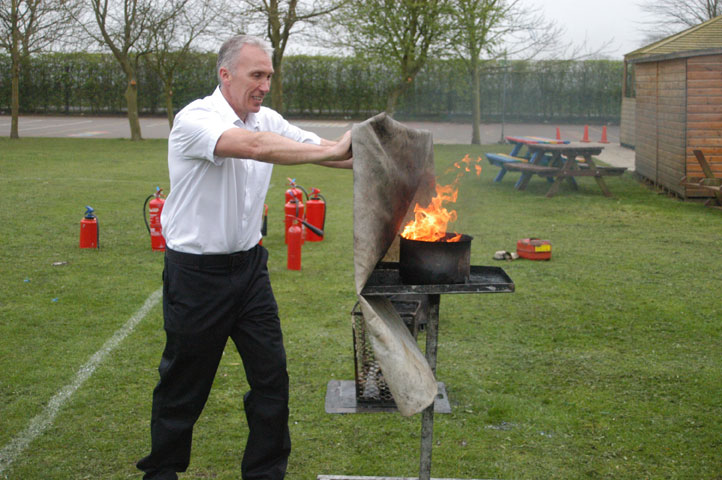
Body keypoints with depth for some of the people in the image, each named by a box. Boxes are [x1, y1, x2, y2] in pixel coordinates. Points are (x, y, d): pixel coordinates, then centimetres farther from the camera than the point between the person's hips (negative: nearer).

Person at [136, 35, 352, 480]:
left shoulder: (267, 120, 5)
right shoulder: (194, 120, -17)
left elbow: (320, 148, -2)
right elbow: (253, 146, -34)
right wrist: (330, 151, -33)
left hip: (249, 266, 6)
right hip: (197, 272, -6)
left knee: (272, 373, 6)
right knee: (185, 381, 8)